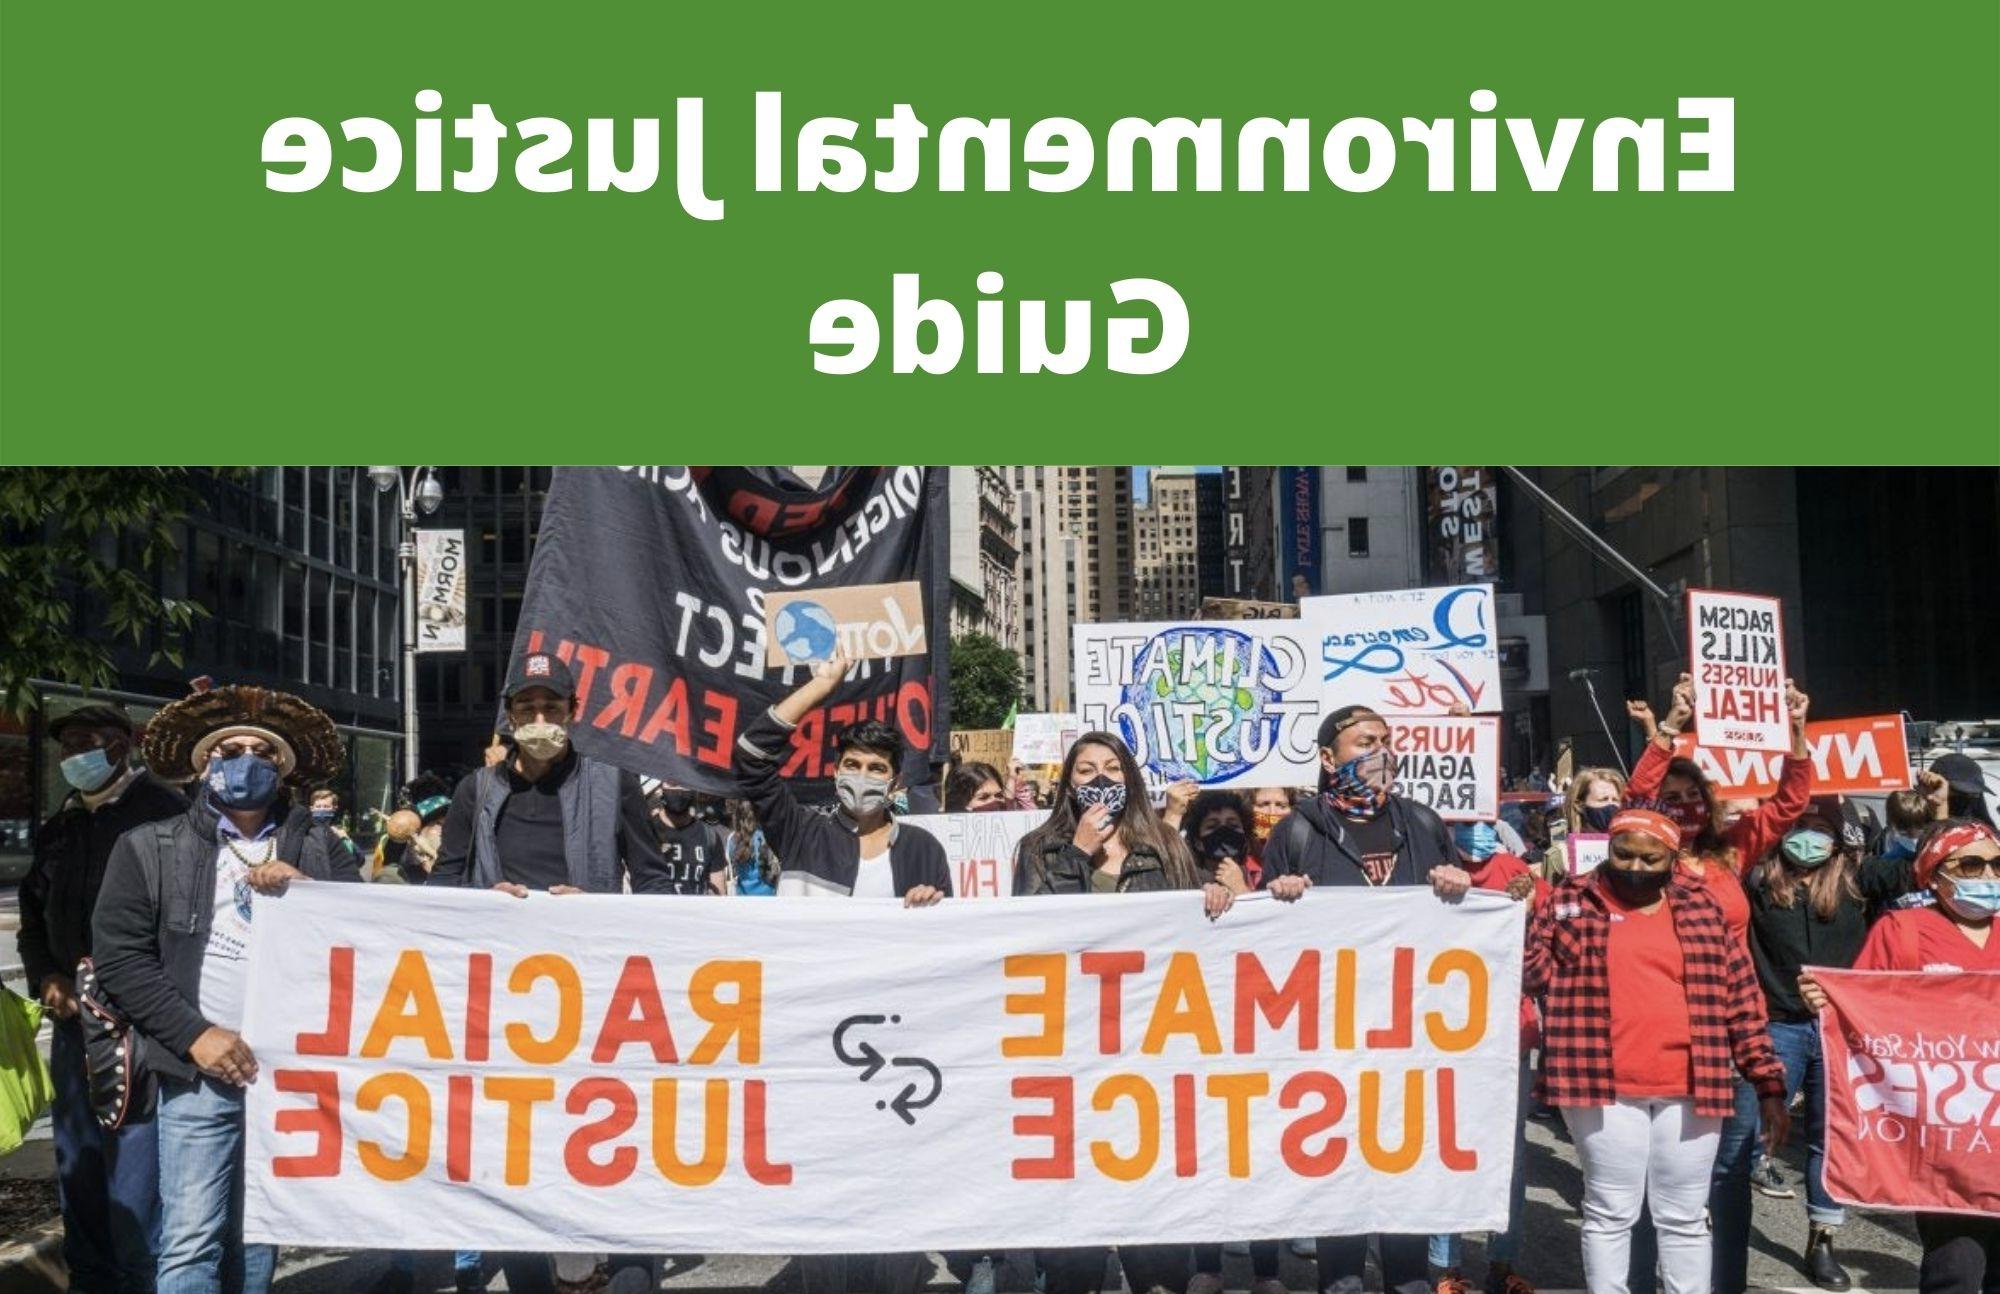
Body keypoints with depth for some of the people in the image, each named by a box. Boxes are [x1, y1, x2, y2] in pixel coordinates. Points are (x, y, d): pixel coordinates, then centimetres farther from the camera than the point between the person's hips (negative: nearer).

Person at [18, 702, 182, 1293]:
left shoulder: (163, 812, -6)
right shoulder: (59, 828, 16)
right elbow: (33, 916, 23)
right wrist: (47, 978, 6)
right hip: (72, 1017, 7)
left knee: (135, 1161, -9)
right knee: (77, 1161, 12)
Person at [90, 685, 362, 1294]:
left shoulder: (320, 850, 12)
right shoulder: (149, 849, 5)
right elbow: (120, 957, -1)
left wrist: (305, 892, -10)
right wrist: (195, 1034, -9)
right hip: (201, 1075, -2)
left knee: (259, 1242, 11)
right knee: (190, 1243, -7)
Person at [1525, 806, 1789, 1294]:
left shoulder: (1701, 907, 9)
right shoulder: (1572, 901, 5)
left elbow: (1742, 997, 9)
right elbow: (1532, 975, 3)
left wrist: (1769, 1083, 5)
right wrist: (1522, 917, -14)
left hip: (1691, 1089, 2)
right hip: (1605, 1087, -2)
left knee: (1684, 1218, 10)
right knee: (1609, 1213, 5)